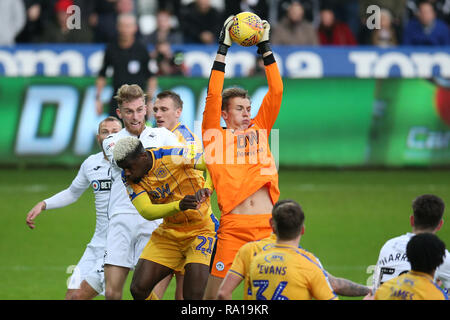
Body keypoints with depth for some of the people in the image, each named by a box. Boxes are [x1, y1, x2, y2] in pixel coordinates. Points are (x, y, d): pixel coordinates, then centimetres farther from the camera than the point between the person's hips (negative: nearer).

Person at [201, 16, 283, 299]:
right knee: (215, 292, -5)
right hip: (233, 227, -3)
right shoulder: (215, 136, 8)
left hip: (268, 226, 3)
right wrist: (223, 48, -1)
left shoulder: (258, 130, 17)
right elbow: (213, 96, -1)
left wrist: (265, 47, 14)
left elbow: (276, 92, 16)